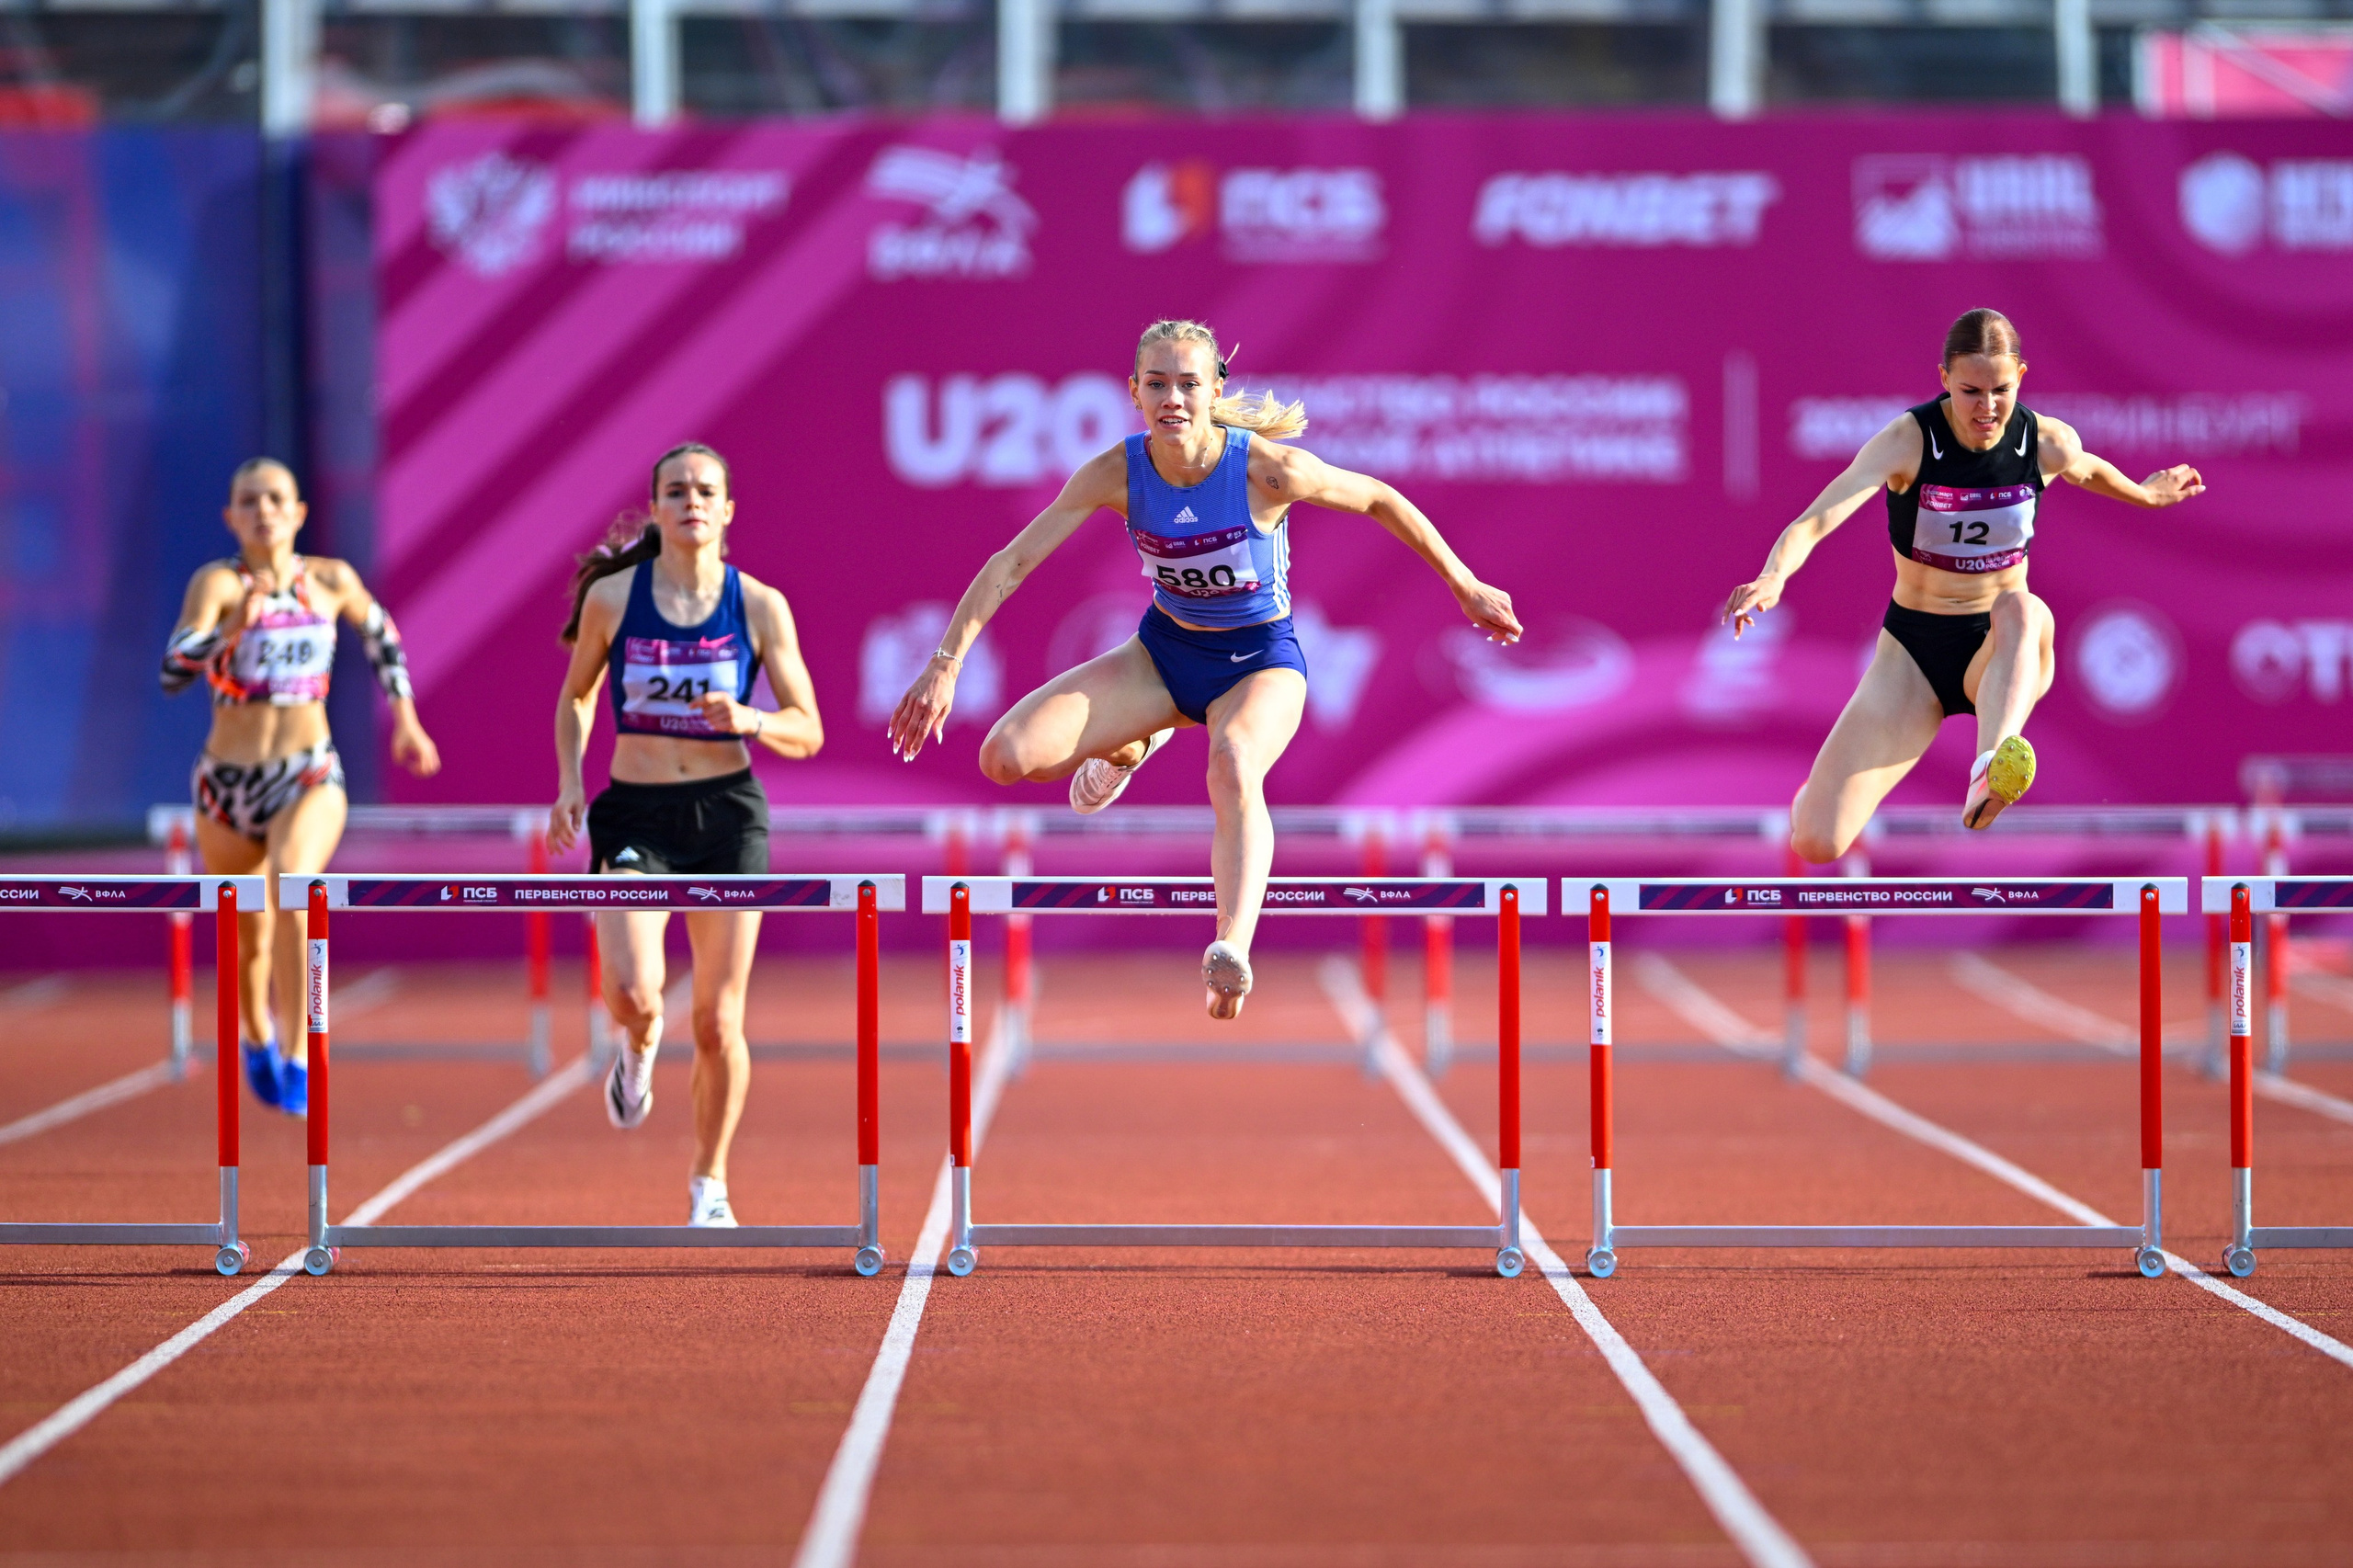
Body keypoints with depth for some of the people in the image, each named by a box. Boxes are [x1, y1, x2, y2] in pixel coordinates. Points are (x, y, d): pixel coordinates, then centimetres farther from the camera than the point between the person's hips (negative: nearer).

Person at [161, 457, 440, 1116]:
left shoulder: (332, 580, -1)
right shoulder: (216, 582, -11)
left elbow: (379, 632, 21)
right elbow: (173, 673, -25)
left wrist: (405, 718, 18)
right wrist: (234, 625, -39)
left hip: (311, 777, 0)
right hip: (229, 783, 0)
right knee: (251, 939, 15)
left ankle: (298, 1058, -26)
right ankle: (257, 1036, 49)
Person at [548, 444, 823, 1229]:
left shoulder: (760, 606, -2)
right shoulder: (611, 596, -1)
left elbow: (807, 731, 1)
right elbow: (576, 695, 15)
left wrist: (749, 719, -20)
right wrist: (569, 781, 1)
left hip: (727, 814, 0)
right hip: (634, 816, 0)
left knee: (718, 1022, 1)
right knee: (632, 994, -21)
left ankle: (710, 1184, 22)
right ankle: (639, 1045, 19)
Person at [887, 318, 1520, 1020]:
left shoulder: (1268, 469, -24)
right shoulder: (1116, 473, -17)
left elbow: (1380, 500, -8)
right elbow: (1012, 562, -15)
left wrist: (1465, 588, 0)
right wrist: (945, 665, -22)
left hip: (1260, 663, -4)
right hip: (1164, 651, 4)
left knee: (1233, 766, -40)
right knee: (1006, 757, -13)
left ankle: (1232, 953, -59)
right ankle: (1127, 749, 22)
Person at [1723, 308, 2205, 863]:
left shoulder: (2049, 443, -8)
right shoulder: (1908, 441, -17)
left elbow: (2088, 470, 19)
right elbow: (1815, 520, -30)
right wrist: (1773, 577, -49)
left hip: (2004, 654, 1)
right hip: (1915, 650, -1)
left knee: (2020, 608, -39)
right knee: (1816, 843, -15)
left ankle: (1992, 770, -60)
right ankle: (1825, 785, 25)